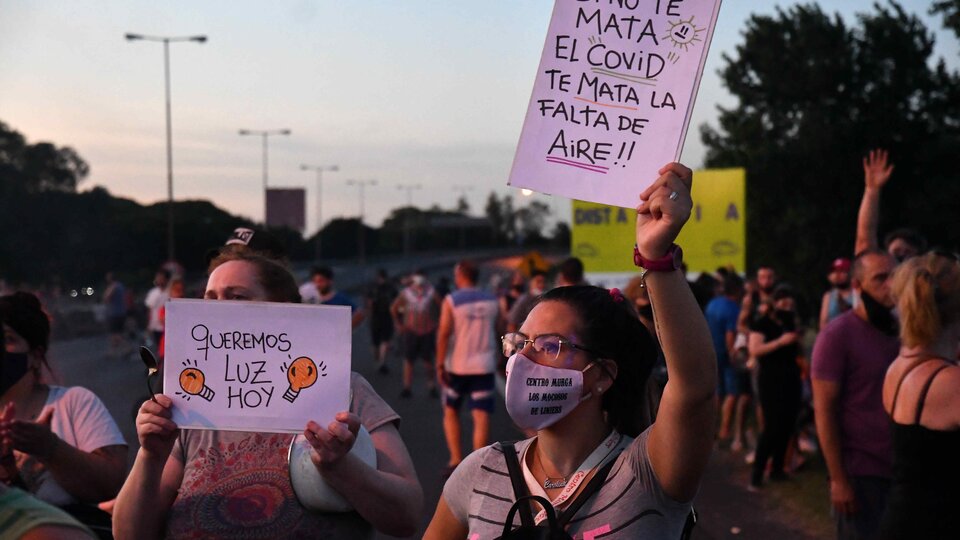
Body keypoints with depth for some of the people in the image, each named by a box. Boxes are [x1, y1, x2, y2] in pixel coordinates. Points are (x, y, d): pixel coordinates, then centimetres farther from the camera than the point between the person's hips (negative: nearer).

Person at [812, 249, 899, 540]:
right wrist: (838, 479, -14)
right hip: (859, 473, -5)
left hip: (900, 470, 5)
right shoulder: (837, 334, -9)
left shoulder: (899, 331, 8)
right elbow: (824, 411, -11)